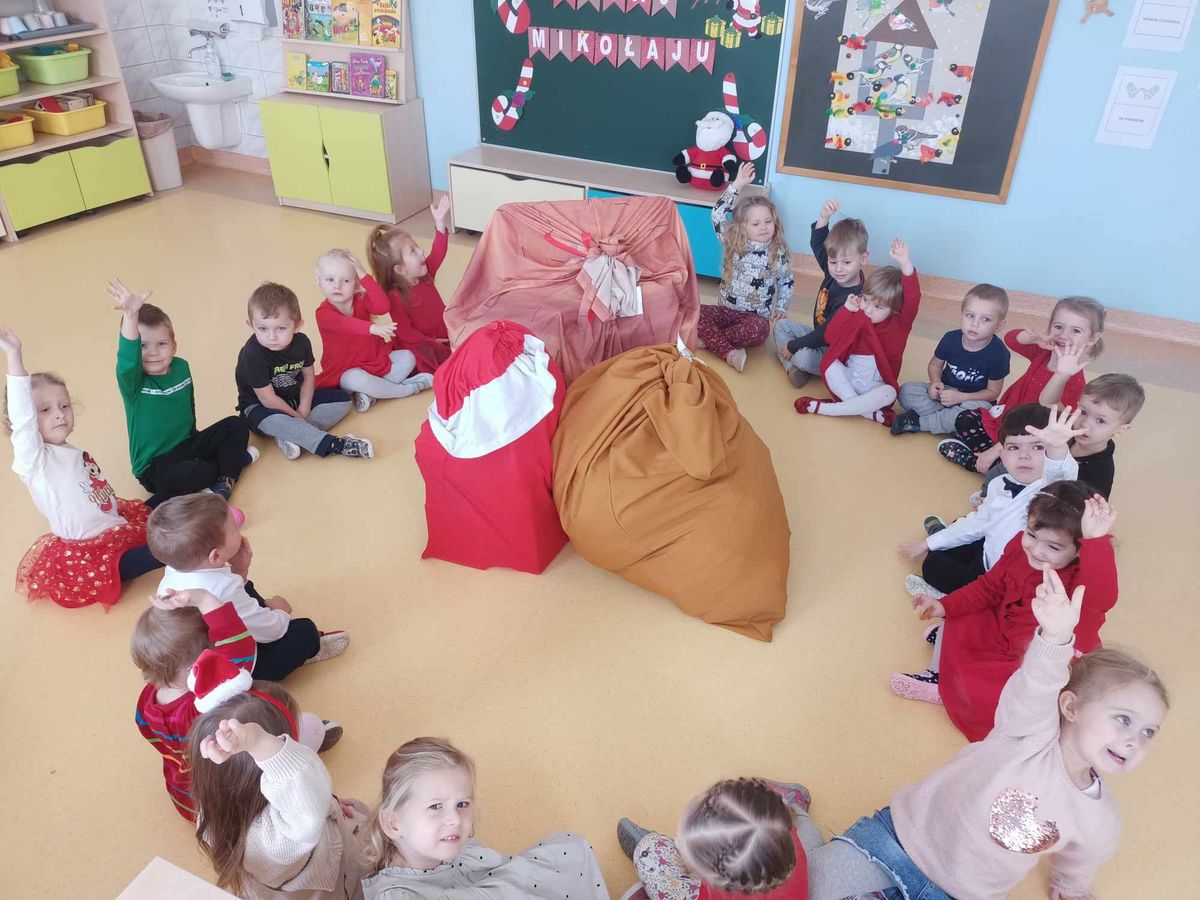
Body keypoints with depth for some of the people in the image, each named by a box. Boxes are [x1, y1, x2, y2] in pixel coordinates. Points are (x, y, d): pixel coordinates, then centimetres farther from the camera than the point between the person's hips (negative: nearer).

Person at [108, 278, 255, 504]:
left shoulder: (182, 367, -2)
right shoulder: (132, 381, -19)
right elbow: (127, 357, -42)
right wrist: (131, 315, -57)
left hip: (188, 445, 6)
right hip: (155, 465, -6)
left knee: (237, 425, -2)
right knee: (187, 475, -35)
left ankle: (222, 484, -15)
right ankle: (238, 458, -5)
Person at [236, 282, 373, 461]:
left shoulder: (301, 341, -11)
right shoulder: (253, 355, -27)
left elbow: (308, 375, 1)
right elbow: (268, 399, -23)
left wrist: (304, 408, -11)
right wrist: (296, 416, -17)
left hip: (295, 398, 6)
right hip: (261, 407, -6)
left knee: (342, 399, -4)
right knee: (273, 421, -40)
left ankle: (289, 434, -23)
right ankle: (335, 445, -41)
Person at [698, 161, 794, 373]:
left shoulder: (779, 253, 1)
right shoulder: (733, 244, 1)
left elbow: (787, 283, 13)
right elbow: (718, 214, -9)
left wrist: (781, 308, -2)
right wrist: (738, 185, -14)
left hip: (756, 317, -1)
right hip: (726, 310, 2)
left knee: (759, 330, -37)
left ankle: (708, 340, -24)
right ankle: (729, 352, -33)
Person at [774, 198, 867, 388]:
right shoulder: (833, 274, -8)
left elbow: (827, 335, -28)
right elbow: (817, 243, 5)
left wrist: (793, 346, -17)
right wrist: (824, 216, -14)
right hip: (819, 335, 10)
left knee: (802, 356, -36)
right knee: (782, 325, 8)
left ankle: (795, 364, -2)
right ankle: (791, 367, -10)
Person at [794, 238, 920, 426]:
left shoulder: (899, 324, -4)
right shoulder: (857, 318, 3)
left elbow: (912, 300, -23)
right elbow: (831, 336, -5)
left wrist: (905, 264, -39)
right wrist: (847, 310, -14)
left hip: (875, 387, -2)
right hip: (848, 380, 2)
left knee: (889, 393, -35)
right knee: (829, 364, -25)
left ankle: (825, 408, -32)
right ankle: (869, 412, -33)